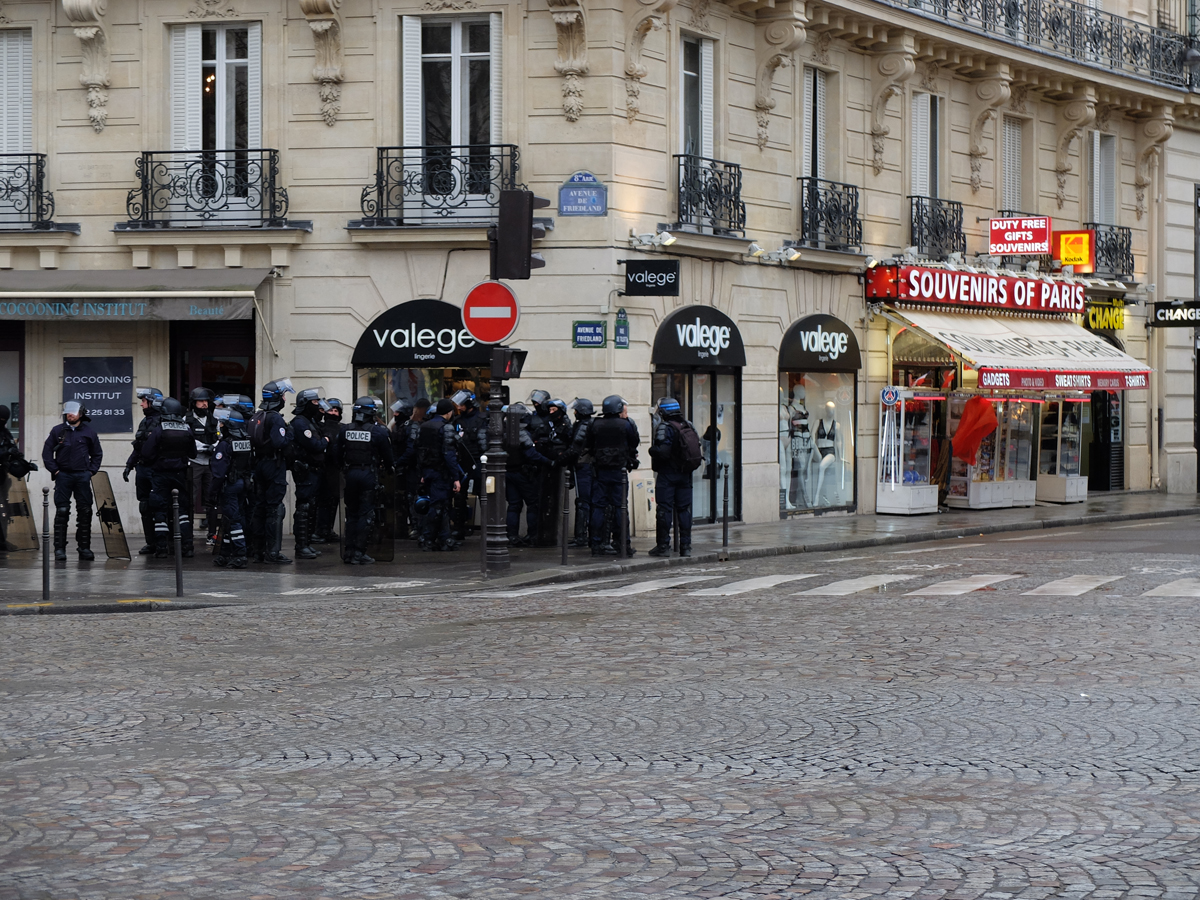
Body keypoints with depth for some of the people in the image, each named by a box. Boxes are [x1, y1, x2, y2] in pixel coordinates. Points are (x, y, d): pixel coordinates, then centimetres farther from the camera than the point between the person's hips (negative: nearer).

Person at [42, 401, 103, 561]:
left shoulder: (89, 431, 6)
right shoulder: (57, 431, 4)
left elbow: (97, 454, 15)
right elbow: (47, 452, 7)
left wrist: (91, 471, 5)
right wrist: (54, 470, 0)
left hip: (82, 476, 1)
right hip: (63, 476, -1)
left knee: (85, 512, 0)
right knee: (61, 511, -4)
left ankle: (84, 547, 7)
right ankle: (59, 548, -2)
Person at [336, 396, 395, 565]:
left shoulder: (345, 431, 0)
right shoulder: (378, 432, -9)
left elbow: (338, 456, 5)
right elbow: (387, 456, -3)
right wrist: (391, 466, 18)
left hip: (350, 474, 3)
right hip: (368, 474, -3)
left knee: (351, 514, 13)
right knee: (365, 514, 0)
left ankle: (349, 552, 11)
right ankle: (359, 552, -3)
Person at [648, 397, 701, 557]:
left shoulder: (665, 428, -14)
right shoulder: (688, 427, 7)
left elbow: (663, 452, -22)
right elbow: (696, 447, 7)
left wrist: (651, 450, -4)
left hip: (667, 473, -6)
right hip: (685, 474, 6)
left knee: (664, 509, -1)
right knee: (684, 509, 9)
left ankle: (663, 545, -1)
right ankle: (686, 546, 10)